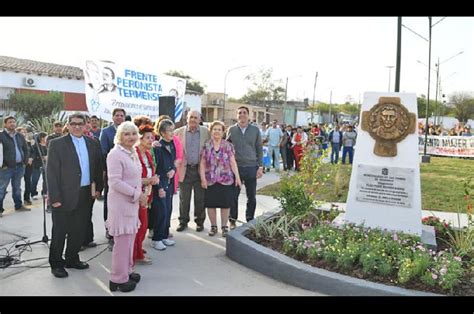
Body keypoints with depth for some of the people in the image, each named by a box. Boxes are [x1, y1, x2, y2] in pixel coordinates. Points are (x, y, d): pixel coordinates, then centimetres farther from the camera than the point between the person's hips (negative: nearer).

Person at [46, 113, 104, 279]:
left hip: (85, 195, 5)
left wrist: (98, 187, 6)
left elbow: (98, 166, 12)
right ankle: (56, 264, 22)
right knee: (60, 231, 7)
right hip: (65, 195, -4)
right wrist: (55, 197, -14)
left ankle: (72, 259, 31)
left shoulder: (92, 143, 7)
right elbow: (51, 172, -10)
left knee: (79, 230, 15)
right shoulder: (57, 144, -6)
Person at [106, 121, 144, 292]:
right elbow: (115, 182, -22)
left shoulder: (132, 153, 10)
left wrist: (138, 195, 8)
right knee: (122, 241, -1)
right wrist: (137, 194, -18)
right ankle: (118, 279, 11)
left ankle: (126, 271, 31)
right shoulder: (115, 154, -16)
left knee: (129, 238, 17)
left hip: (132, 202, 9)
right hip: (121, 203, -8)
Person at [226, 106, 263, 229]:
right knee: (233, 196, 5)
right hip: (235, 167, 0)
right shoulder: (231, 130, 4)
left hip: (251, 167, 0)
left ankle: (250, 220, 23)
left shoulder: (255, 130, 4)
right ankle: (233, 221, 19)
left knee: (251, 197, 8)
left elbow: (259, 149, 6)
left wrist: (260, 167, 0)